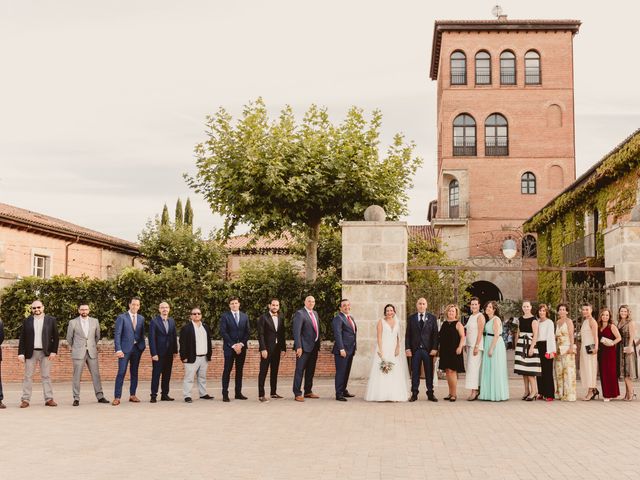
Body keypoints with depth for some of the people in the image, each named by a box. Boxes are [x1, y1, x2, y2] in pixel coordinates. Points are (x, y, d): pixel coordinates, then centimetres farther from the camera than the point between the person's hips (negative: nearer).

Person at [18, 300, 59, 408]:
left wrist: (54, 351, -5)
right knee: (28, 376, 2)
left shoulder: (51, 320, 5)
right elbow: (22, 338, 5)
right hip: (30, 352, 1)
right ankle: (25, 400, 7)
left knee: (46, 376, 2)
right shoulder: (26, 321, 7)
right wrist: (21, 353, -3)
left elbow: (55, 337, 4)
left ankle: (49, 399, 4)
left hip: (45, 353, -1)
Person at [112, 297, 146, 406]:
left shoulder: (141, 318, 11)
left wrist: (143, 347, 4)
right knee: (121, 372, -8)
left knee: (134, 372, 8)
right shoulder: (121, 317, -3)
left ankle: (132, 395, 16)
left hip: (137, 348, 4)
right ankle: (117, 397, -6)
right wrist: (118, 350, -14)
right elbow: (117, 334, -7)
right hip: (125, 348, -4)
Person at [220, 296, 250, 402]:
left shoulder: (244, 316, 12)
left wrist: (241, 344, -7)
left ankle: (238, 393, 11)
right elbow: (223, 332, -7)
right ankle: (225, 394, -1)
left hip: (242, 347, 4)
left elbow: (247, 332, 9)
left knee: (239, 371, 6)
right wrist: (233, 345, -12)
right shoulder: (225, 316, 0)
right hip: (229, 348, -4)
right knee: (227, 370, -3)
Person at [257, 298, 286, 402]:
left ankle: (273, 392, 17)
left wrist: (283, 348, 7)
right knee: (263, 372, -4)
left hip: (277, 349, 5)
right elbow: (260, 334, -9)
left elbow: (282, 335, 14)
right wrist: (263, 349, -16)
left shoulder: (281, 318, 12)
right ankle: (261, 395, -3)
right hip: (267, 349, -5)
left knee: (275, 371, 10)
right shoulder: (263, 317, -5)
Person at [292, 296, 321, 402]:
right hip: (304, 347, -8)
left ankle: (308, 392, 24)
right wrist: (298, 347, -23)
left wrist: (318, 344, 14)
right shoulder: (300, 313, -10)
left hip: (314, 347, 8)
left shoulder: (315, 313, 15)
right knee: (300, 370, -4)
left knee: (310, 371, 15)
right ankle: (297, 394, 0)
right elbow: (296, 331, -17)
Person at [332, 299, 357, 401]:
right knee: (340, 372, -5)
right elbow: (337, 334, -18)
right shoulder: (338, 318, -10)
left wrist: (354, 348, 16)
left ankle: (344, 390, 26)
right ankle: (339, 394, -1)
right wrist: (341, 349, -24)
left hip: (350, 350, 9)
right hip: (342, 350, -8)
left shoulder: (351, 318, 18)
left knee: (346, 372, 15)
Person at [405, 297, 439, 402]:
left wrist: (435, 348, -7)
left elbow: (435, 334, 2)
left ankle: (430, 393, 13)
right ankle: (414, 394, 9)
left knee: (429, 372, 4)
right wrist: (407, 348, -4)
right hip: (415, 349, 0)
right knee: (415, 373, 3)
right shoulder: (411, 318, 8)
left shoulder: (432, 318, 6)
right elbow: (408, 335, 6)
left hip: (428, 349, 0)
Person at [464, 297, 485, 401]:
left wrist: (476, 346, -21)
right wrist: (466, 345, 18)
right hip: (469, 344, 9)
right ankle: (477, 390, 12)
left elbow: (480, 332, -16)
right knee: (471, 367, 8)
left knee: (473, 367, -12)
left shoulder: (480, 316, -9)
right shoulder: (471, 316, 17)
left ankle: (474, 391, -12)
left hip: (476, 345, -9)